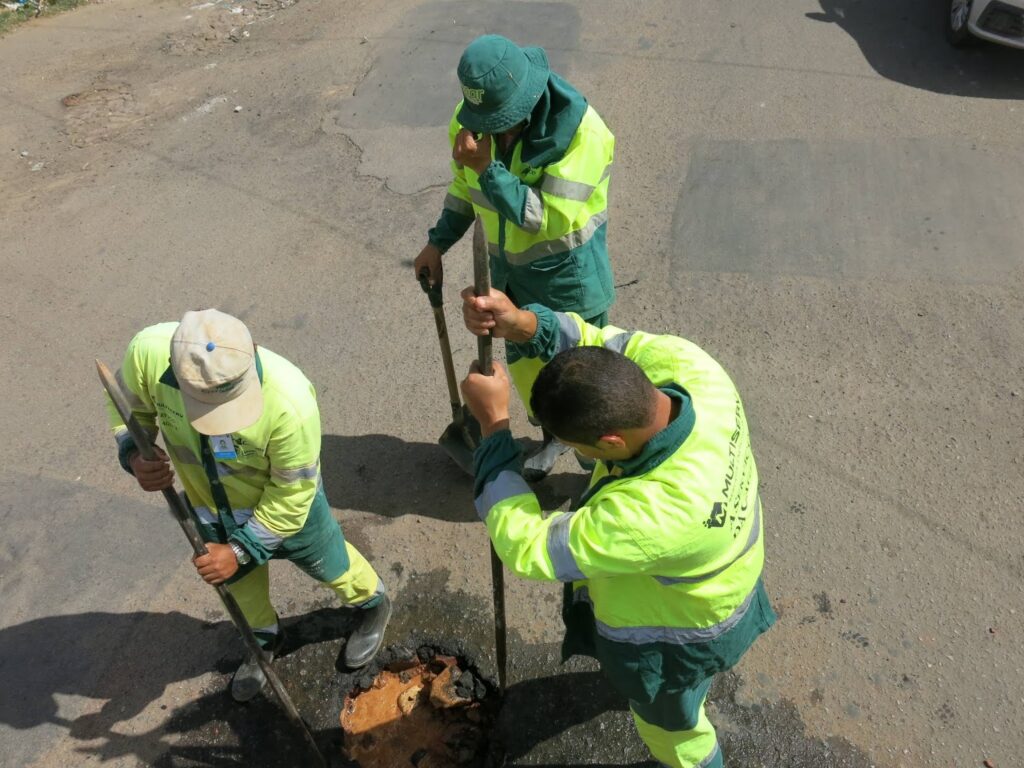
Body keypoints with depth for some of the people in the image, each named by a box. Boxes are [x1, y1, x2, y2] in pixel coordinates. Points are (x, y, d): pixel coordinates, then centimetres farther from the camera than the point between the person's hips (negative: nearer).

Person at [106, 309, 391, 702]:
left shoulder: (290, 402, -43)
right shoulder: (147, 352, -34)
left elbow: (292, 492, -25)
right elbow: (128, 404, -9)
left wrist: (242, 548, -22)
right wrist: (133, 454, -28)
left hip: (286, 501, -3)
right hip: (208, 501, 4)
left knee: (328, 563, 23)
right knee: (239, 582, 28)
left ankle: (373, 604, 56)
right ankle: (264, 638, 59)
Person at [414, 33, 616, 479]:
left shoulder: (580, 129, -28)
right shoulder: (472, 118, -10)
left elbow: (549, 218, -31)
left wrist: (488, 168, -33)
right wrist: (437, 243, 5)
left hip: (569, 279, -5)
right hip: (511, 272, 6)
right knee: (523, 364, 23)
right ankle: (553, 435, 51)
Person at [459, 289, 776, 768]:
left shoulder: (652, 516, -50)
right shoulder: (686, 365, -31)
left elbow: (528, 546, -36)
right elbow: (593, 341, -15)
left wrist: (493, 422, -34)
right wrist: (520, 324, -35)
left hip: (678, 628, -7)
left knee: (668, 720, 28)